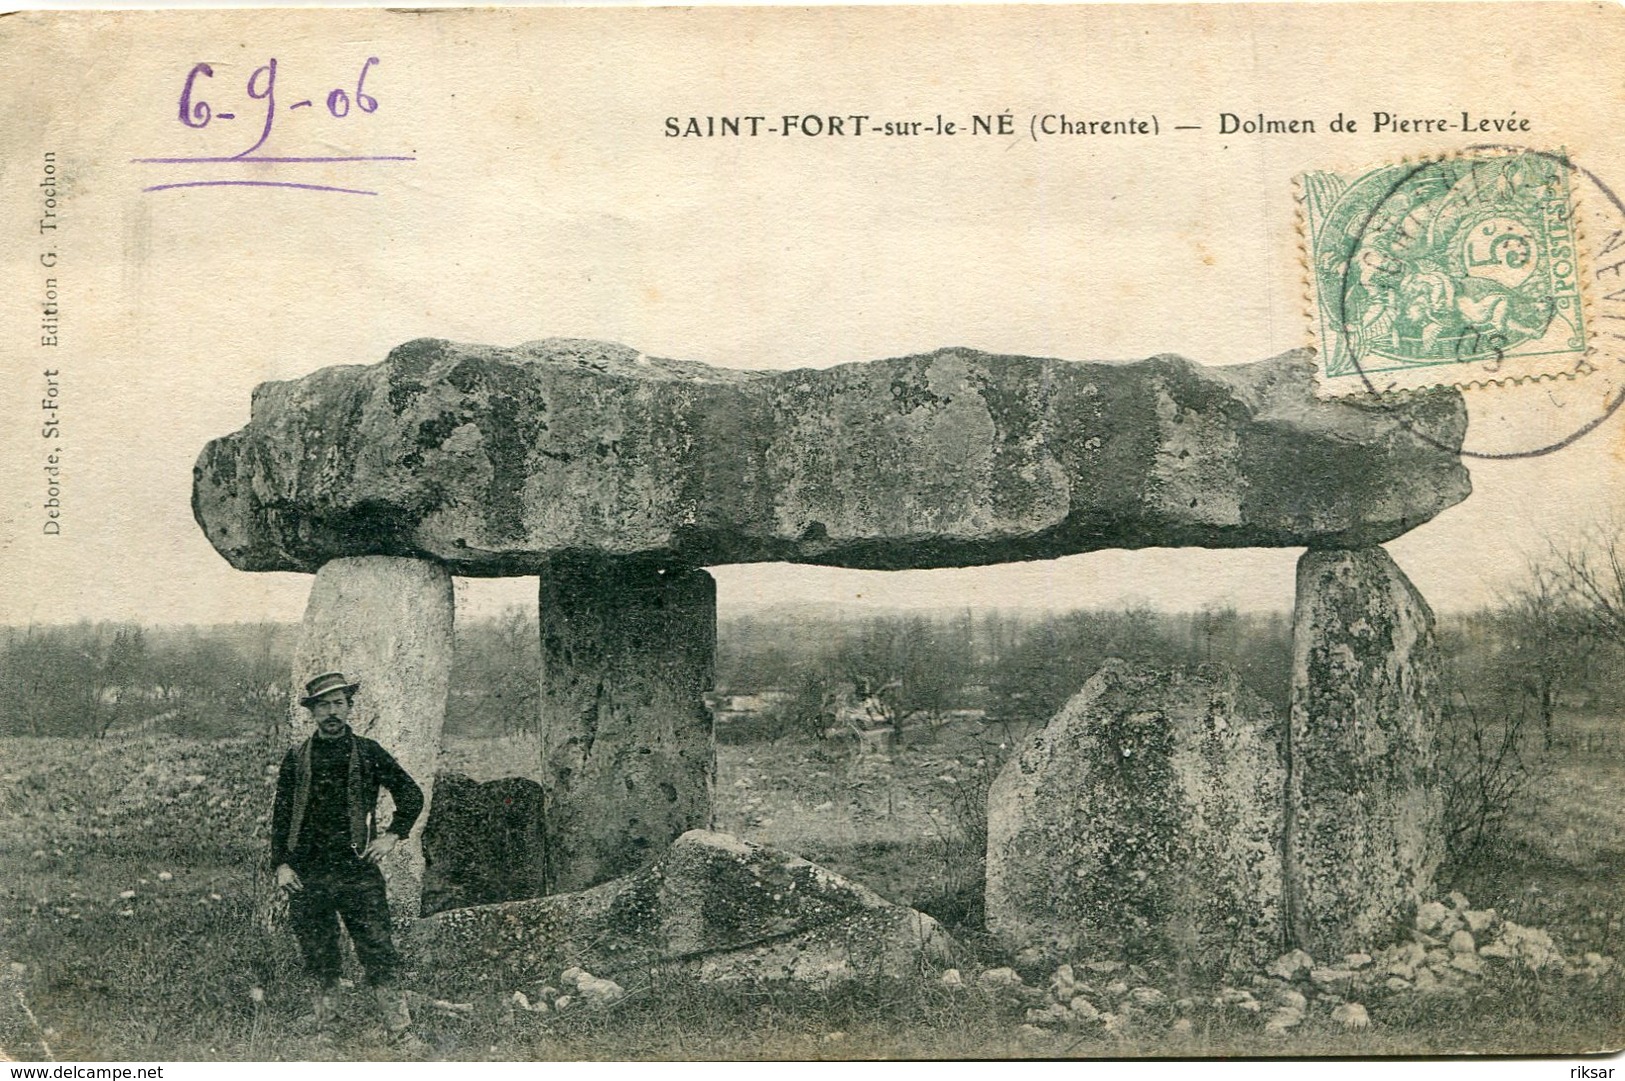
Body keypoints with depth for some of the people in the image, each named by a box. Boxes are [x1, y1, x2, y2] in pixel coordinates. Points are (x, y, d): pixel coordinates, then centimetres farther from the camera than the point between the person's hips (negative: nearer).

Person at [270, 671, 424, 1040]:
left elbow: (412, 795, 13)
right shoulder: (296, 758, 8)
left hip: (358, 869, -2)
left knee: (377, 952, -6)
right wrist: (281, 864, 1)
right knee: (319, 958, 7)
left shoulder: (368, 753, 6)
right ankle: (325, 1033, 20)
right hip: (308, 874, 2)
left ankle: (402, 1032, -5)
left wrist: (392, 835, 3)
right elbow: (280, 815, 10)